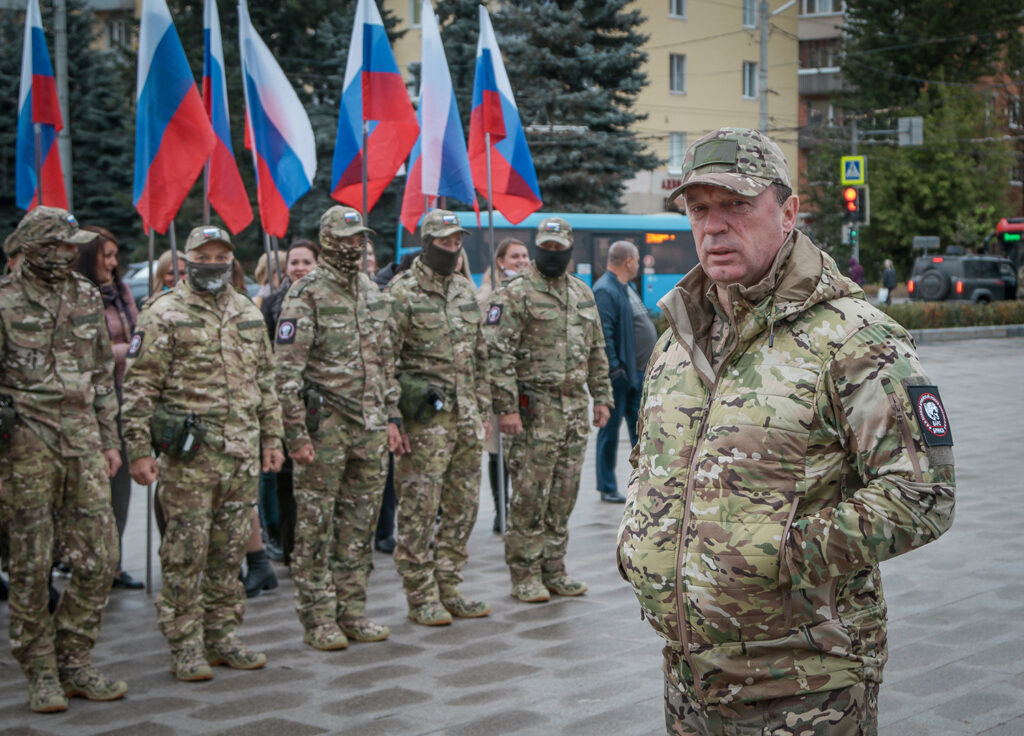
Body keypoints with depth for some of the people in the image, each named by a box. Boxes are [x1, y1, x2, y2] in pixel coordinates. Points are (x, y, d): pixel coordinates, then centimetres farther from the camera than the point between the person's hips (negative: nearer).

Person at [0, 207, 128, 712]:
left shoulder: (87, 298, 12)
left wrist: (109, 439, 15)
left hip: (83, 440, 5)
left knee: (99, 558, 2)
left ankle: (74, 663, 15)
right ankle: (41, 674, 12)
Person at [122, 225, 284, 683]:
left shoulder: (248, 314, 14)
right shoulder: (164, 315, -5)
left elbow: (265, 381, 20)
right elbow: (139, 388, -7)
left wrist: (272, 438, 16)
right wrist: (138, 450, -12)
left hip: (242, 455, 6)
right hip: (188, 456, -5)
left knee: (230, 550, 11)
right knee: (186, 553, -1)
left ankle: (222, 636, 21)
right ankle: (184, 645, 7)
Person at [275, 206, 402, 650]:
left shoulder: (374, 294, 13)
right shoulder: (306, 295, -9)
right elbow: (287, 370, -12)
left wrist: (391, 417, 14)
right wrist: (295, 432, -16)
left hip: (370, 428, 6)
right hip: (324, 426, -6)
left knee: (360, 525, 10)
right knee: (316, 527, 0)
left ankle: (352, 611, 20)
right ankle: (318, 619, 7)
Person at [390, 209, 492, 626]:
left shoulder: (465, 291, 15)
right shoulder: (402, 293, -7)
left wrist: (483, 411, 16)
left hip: (466, 419, 7)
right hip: (426, 418, -7)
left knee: (463, 506, 10)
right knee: (419, 510, -2)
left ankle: (448, 589, 20)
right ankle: (422, 597, 7)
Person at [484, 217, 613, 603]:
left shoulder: (582, 294, 15)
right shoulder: (516, 294, -6)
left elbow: (597, 351, 22)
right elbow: (499, 354, -12)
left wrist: (601, 397, 15)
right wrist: (506, 407, -18)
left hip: (575, 408, 6)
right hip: (535, 408, -6)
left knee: (564, 495, 10)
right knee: (530, 495, -4)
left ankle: (554, 570, 19)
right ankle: (525, 575, 3)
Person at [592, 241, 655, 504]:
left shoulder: (627, 287, 15)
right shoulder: (605, 290, -16)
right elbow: (604, 333, -22)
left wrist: (649, 363, 17)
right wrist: (614, 369, -24)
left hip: (638, 372, 9)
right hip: (620, 374, -9)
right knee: (610, 430, 1)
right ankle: (607, 488, 9)